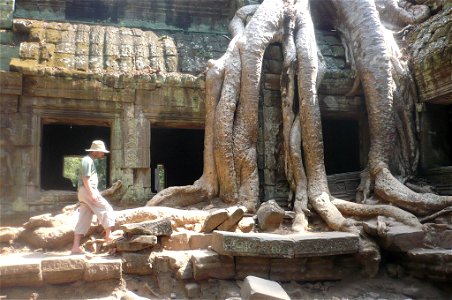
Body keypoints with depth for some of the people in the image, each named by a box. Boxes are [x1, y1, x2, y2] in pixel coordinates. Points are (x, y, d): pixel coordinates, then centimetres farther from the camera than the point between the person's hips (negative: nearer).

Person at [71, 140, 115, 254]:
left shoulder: (90, 160, 22)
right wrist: (92, 194, -22)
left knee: (83, 221, 6)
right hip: (88, 190, -10)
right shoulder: (87, 160, -9)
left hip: (83, 193, 10)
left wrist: (95, 193, 23)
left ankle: (76, 247, 5)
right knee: (107, 209, -7)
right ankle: (108, 236, -9)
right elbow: (85, 179, -17)